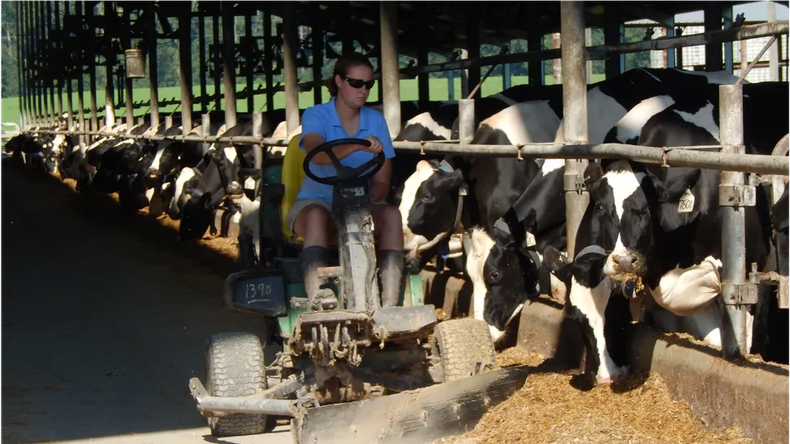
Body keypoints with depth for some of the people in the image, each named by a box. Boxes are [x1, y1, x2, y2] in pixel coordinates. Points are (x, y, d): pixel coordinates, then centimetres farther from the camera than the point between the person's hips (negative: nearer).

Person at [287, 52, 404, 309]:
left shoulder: (376, 121, 5)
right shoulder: (315, 116, -4)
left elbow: (382, 182, 1)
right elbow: (317, 153, -28)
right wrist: (358, 146, -45)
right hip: (317, 202, -3)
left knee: (391, 215, -28)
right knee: (317, 216, -37)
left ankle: (389, 304, -36)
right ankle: (318, 302, -51)